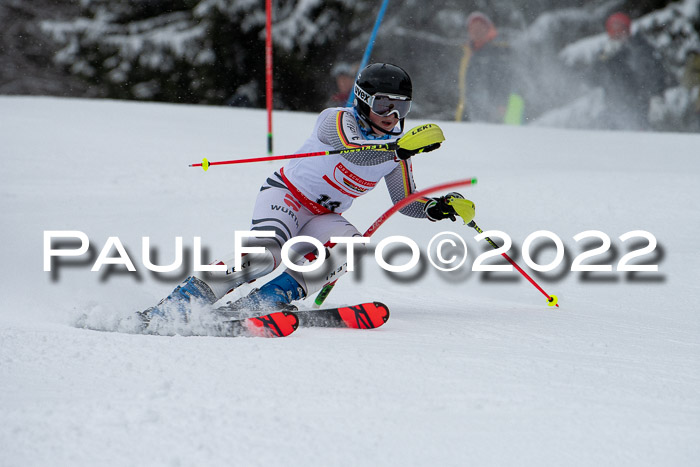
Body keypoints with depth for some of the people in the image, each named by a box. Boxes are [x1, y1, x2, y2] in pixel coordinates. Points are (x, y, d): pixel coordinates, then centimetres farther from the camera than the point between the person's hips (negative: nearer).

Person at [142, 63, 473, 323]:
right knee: (266, 252, -34)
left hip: (322, 219, 6)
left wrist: (435, 209, -7)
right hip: (285, 195, -6)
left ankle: (264, 301, -33)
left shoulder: (395, 146, 4)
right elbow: (356, 152, -37)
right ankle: (177, 304, -33)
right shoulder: (337, 120, -15)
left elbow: (405, 201, 14)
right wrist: (403, 149, -51)